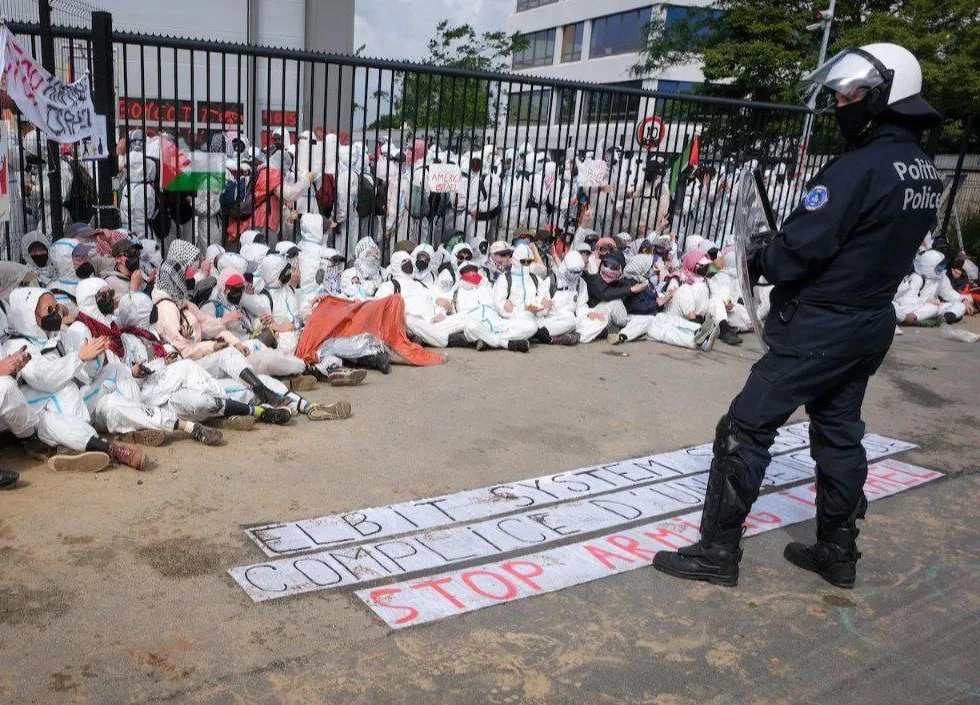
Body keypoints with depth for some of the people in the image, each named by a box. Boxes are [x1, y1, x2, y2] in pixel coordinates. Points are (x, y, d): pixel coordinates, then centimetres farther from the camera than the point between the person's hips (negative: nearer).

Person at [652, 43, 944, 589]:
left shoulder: (859, 168, -22)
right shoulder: (927, 172, 7)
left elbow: (799, 250, -24)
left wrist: (761, 258, -3)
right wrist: (780, 250, 9)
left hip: (819, 328, -9)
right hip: (872, 323, 9)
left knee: (746, 430, -1)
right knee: (840, 433, 18)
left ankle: (718, 552, 6)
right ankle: (837, 552, 31)